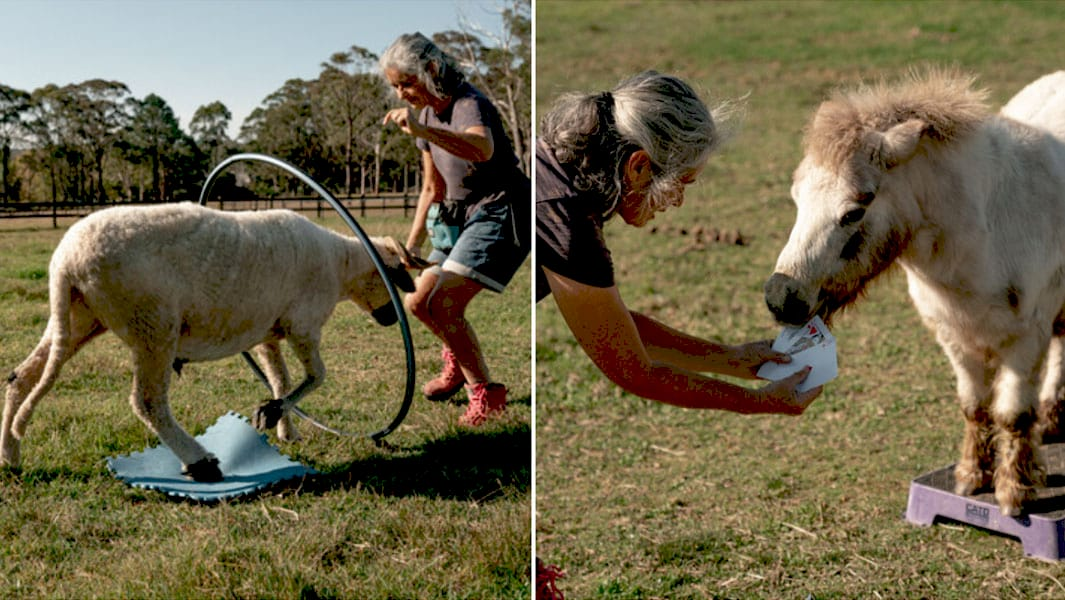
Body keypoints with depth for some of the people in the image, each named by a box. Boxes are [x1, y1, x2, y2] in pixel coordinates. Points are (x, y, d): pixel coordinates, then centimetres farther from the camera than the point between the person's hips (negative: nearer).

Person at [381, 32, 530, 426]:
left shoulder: (468, 104, -19)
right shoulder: (425, 114, 8)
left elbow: (483, 149, -45)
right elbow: (433, 188, 16)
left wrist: (422, 131, -57)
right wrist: (412, 246, 12)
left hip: (501, 213, -9)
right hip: (462, 216, 9)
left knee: (444, 305, -19)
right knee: (417, 302, 10)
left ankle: (486, 392, -2)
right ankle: (458, 358, 38)